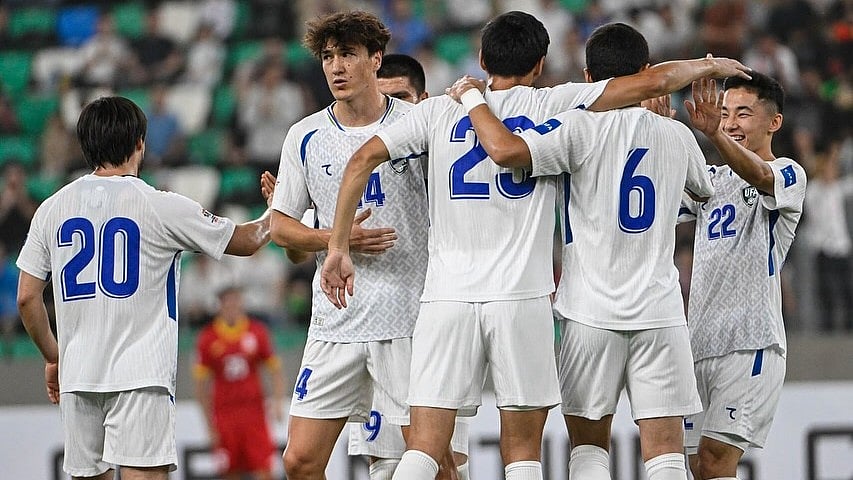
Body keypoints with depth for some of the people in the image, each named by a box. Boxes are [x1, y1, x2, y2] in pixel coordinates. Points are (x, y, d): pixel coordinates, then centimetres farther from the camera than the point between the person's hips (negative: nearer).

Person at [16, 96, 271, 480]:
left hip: (77, 375, 4)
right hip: (140, 375, -4)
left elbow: (27, 298, 9)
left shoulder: (52, 209, 6)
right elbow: (245, 241, 9)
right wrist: (276, 217, 30)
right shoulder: (162, 207, -4)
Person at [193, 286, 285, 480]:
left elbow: (275, 371, 9)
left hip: (254, 411, 0)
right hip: (224, 412, 0)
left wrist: (278, 403, -5)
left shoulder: (257, 332, 3)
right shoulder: (208, 338, 1)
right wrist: (210, 426, 2)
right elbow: (202, 386, 5)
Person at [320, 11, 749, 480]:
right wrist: (708, 65, 21)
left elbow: (362, 159, 2)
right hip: (521, 299, -1)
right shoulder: (551, 104, 5)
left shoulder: (440, 110, 9)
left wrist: (339, 247, 6)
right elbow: (655, 82, 2)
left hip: (446, 296, 1)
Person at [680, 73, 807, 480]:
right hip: (700, 340, 7)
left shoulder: (788, 175, 0)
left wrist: (714, 134, -44)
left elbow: (760, 176, -24)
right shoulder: (711, 180, 21)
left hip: (751, 342, -7)